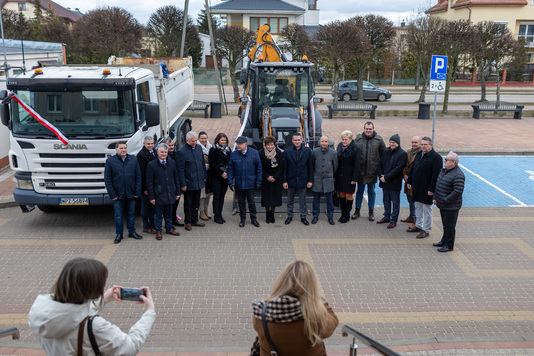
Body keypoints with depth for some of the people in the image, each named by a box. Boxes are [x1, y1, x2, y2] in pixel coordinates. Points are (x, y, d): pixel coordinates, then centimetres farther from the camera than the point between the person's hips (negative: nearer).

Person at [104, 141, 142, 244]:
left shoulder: (133, 160, 3)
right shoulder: (110, 161, -3)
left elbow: (138, 177, 4)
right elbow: (107, 179, -3)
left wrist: (137, 192, -2)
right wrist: (112, 194, -8)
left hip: (131, 193, 2)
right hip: (117, 194, -2)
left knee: (131, 214, 12)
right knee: (118, 215, 6)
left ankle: (132, 232, 26)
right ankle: (119, 234, 18)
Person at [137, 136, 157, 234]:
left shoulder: (154, 152, 10)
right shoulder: (141, 155, -16)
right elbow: (142, 173, -17)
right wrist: (145, 188, -18)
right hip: (146, 185, -8)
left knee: (153, 205, 16)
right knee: (146, 207, 4)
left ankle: (152, 224, 28)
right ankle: (146, 227, 14)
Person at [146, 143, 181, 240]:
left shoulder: (172, 163, 3)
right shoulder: (151, 165, -8)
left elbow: (176, 178, 10)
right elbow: (149, 182, -7)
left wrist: (177, 192, 7)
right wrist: (151, 197, -9)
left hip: (170, 194, 3)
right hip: (158, 195, -3)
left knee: (169, 213, 16)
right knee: (158, 214, 6)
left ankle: (169, 228, 31)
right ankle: (158, 231, 20)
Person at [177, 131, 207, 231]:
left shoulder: (199, 148, 6)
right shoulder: (181, 152, -14)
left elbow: (203, 164, 18)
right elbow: (180, 170, -14)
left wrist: (204, 176, 14)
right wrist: (183, 184, -15)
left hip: (198, 182, 6)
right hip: (189, 183, -6)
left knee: (196, 203, 16)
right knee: (188, 204, 6)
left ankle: (195, 220, 28)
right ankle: (188, 222, 17)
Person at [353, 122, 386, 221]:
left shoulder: (378, 140, -3)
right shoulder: (358, 138, 0)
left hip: (372, 171, -1)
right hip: (360, 171, 1)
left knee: (371, 191, 11)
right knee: (359, 191, 12)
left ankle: (371, 212, 23)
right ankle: (357, 210, 25)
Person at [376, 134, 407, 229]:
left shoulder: (402, 154, -10)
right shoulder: (386, 152, 9)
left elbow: (398, 169, -17)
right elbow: (379, 164, 10)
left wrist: (386, 177, -18)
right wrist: (381, 176, -6)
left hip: (395, 183, -6)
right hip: (384, 182, 6)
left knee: (395, 202, 4)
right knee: (386, 200, 17)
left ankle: (393, 220, 13)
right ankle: (387, 217, 31)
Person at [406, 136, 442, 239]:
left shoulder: (436, 157, -15)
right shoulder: (419, 155, 9)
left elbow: (436, 175, -18)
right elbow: (412, 169, 17)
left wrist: (432, 189, -21)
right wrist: (409, 181, 14)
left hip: (426, 189, -7)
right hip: (416, 187, 7)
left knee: (427, 210, 3)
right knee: (418, 207, 18)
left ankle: (426, 230, 13)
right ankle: (418, 226, 32)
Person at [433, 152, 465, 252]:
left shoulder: (458, 175, -22)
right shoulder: (444, 171, 8)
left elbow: (457, 192, -26)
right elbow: (437, 184, 18)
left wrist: (445, 200, -22)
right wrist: (435, 198, 13)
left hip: (451, 207, -9)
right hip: (442, 205, 9)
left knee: (449, 226, 3)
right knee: (445, 224, 22)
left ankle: (449, 245, 15)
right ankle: (444, 241, 36)